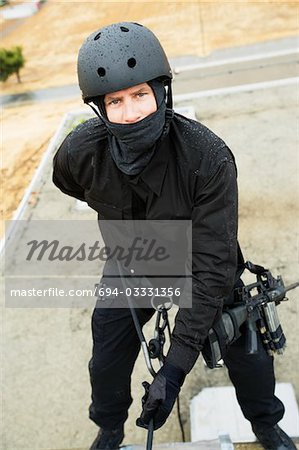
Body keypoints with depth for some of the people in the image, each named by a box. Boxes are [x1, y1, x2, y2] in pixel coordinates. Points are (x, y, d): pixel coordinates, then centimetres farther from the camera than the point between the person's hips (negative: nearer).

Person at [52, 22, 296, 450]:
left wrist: (177, 363, -36)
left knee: (246, 350, 5)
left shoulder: (210, 158, -36)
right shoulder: (80, 150, -27)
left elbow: (213, 266, -34)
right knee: (106, 362, 10)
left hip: (196, 264, -1)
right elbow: (68, 182, 1)